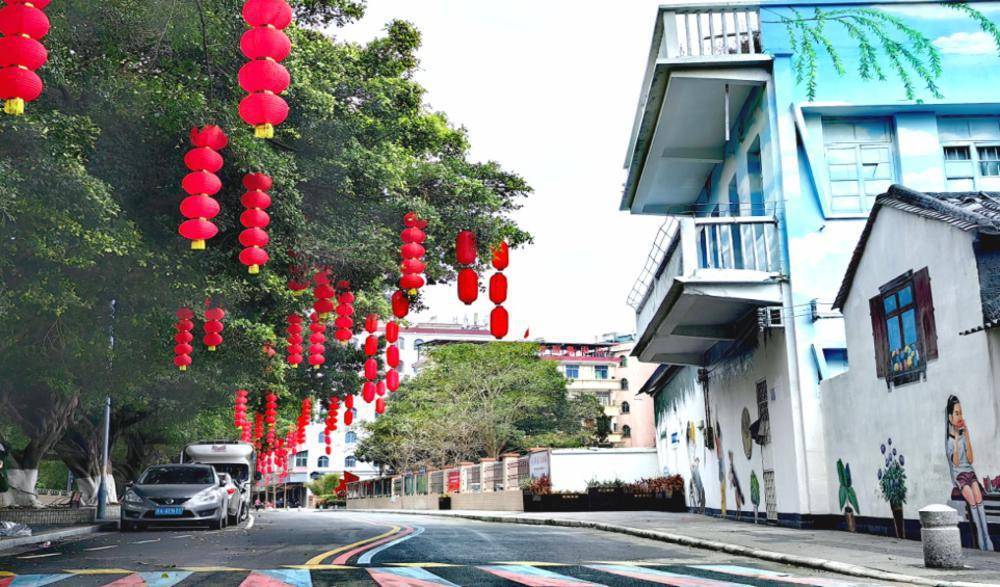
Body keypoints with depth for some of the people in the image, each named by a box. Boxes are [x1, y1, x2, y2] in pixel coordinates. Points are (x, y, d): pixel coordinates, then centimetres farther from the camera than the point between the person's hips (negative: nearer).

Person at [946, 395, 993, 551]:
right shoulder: (948, 439, 0)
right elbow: (955, 463, -10)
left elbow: (971, 460, 1)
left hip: (969, 472, 3)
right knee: (971, 497, -28)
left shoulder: (965, 434, 10)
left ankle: (986, 535, -30)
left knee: (978, 495, -26)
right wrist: (956, 442, -17)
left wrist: (967, 438, -7)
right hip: (958, 475, -3)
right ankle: (980, 535, -28)